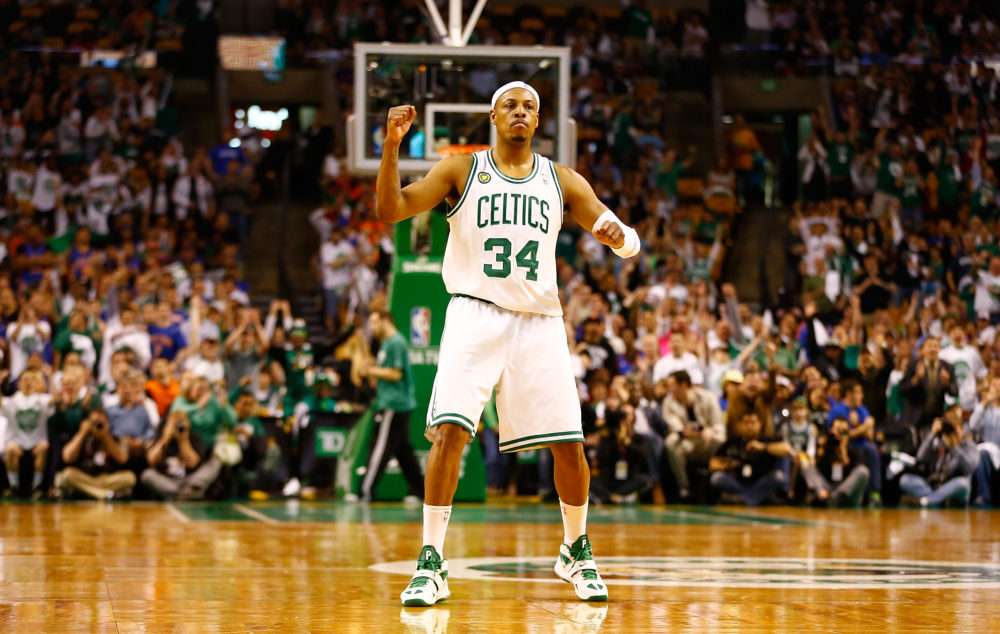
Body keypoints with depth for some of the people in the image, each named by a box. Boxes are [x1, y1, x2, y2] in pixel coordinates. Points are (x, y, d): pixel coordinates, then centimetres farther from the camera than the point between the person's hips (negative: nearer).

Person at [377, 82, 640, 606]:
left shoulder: (561, 181, 9)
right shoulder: (461, 170, 4)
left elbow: (629, 242, 6)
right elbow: (389, 210, -7)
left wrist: (619, 236, -19)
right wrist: (392, 145, -21)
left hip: (538, 322, 2)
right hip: (475, 315, -2)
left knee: (569, 444, 0)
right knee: (449, 431, -18)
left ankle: (576, 551, 24)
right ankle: (431, 566, -13)